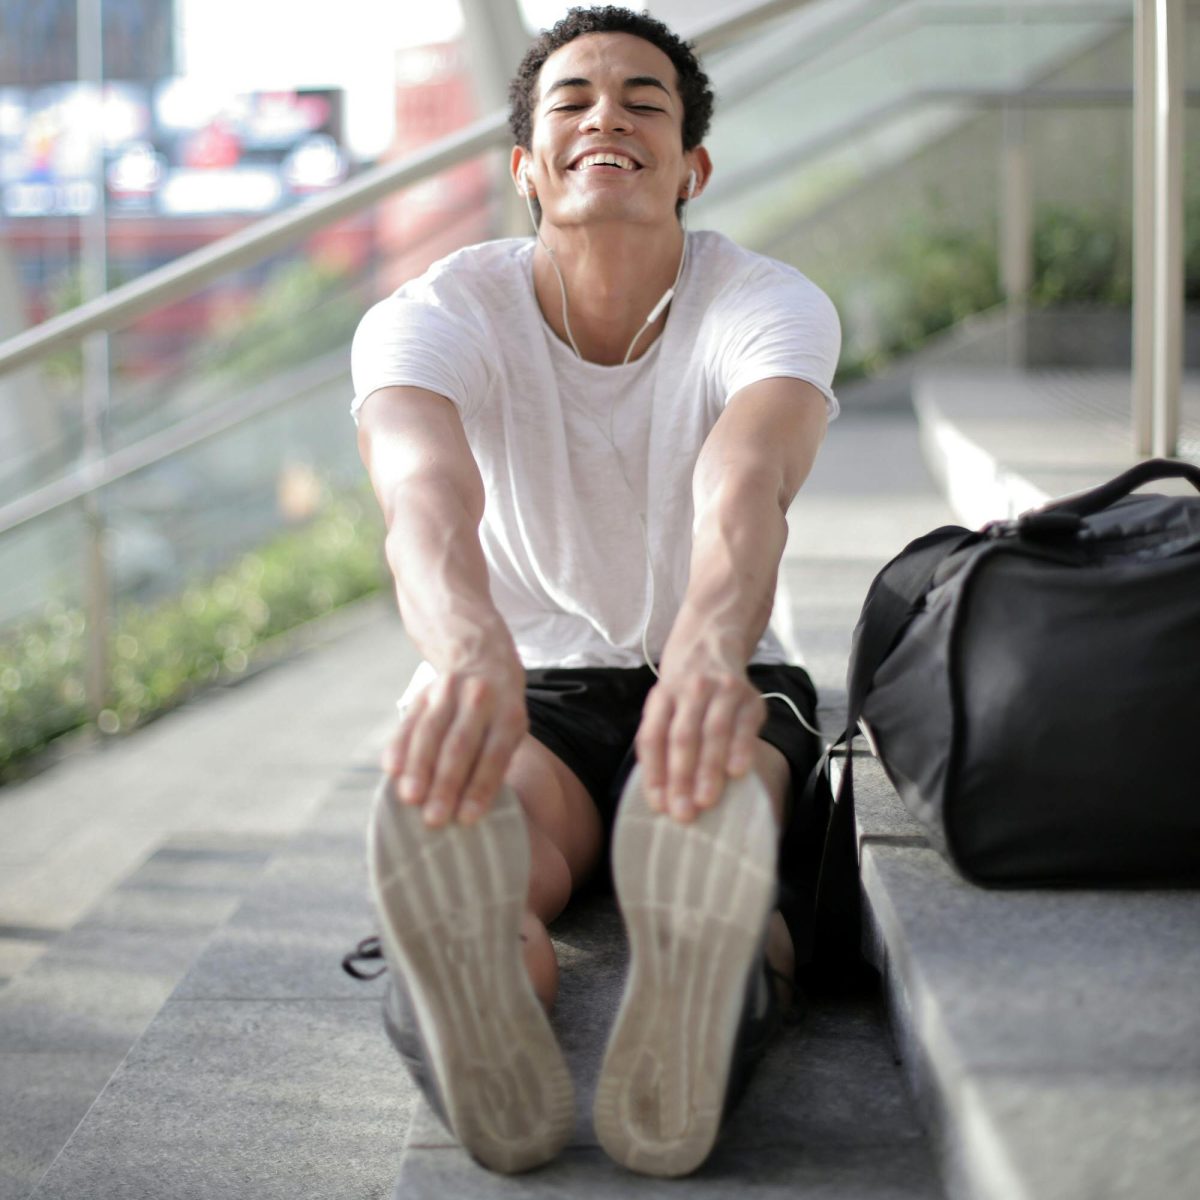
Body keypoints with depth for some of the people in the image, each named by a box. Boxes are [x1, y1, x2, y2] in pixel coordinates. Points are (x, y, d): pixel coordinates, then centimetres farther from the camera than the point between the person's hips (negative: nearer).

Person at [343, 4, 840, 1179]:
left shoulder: (771, 306, -13)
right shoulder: (434, 317, -13)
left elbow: (745, 487, -36)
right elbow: (427, 494, -36)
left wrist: (709, 654, -60)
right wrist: (470, 650, -61)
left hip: (718, 679, 0)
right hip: (532, 688, 0)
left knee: (709, 813, -37)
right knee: (468, 837, -36)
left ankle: (690, 1034, -65)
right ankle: (479, 1035, -64)